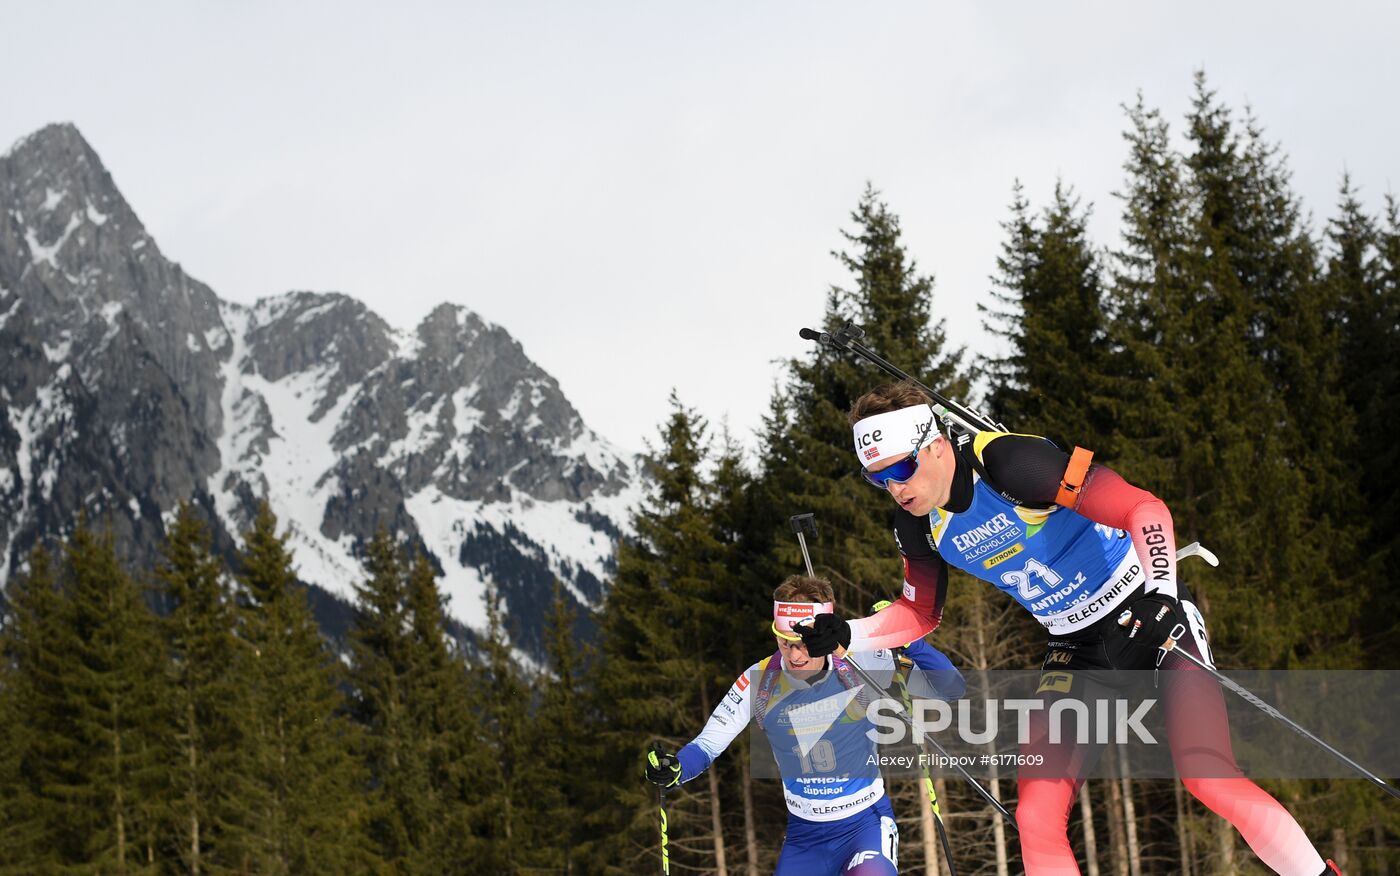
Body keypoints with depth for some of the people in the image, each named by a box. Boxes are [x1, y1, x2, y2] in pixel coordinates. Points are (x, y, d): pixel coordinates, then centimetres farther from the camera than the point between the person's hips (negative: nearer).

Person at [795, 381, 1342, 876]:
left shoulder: (1007, 464, -25)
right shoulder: (918, 527, -3)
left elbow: (1145, 509, -24)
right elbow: (921, 614, 14)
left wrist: (1162, 593, -37)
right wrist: (844, 636, -2)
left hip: (1149, 611, -6)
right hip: (1075, 648, 6)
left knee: (1208, 779, -24)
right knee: (1036, 817, -6)